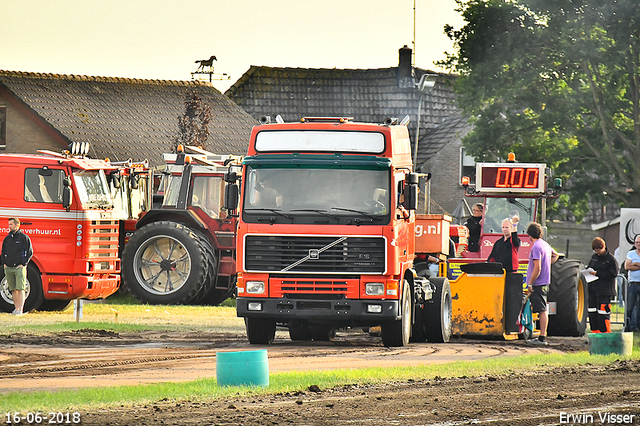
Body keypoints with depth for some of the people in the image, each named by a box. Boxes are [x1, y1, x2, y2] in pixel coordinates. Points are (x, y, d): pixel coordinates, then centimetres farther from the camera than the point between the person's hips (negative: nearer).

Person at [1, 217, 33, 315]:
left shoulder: (24, 237, -2)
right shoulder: (7, 238, 13)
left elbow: (30, 252, -1)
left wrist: (23, 264, -8)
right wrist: (4, 263, 10)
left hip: (19, 267, -5)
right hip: (9, 268, 5)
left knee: (20, 289, -10)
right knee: (13, 290, 6)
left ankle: (20, 309, -13)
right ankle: (16, 308, 10)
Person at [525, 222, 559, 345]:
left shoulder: (536, 247, -15)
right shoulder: (545, 245, 13)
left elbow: (537, 268, -20)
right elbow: (556, 255, 34)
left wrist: (530, 284, -16)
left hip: (538, 284, -9)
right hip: (545, 283, 9)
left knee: (542, 310, -9)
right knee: (542, 310, 12)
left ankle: (542, 338, -10)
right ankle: (542, 337, 15)